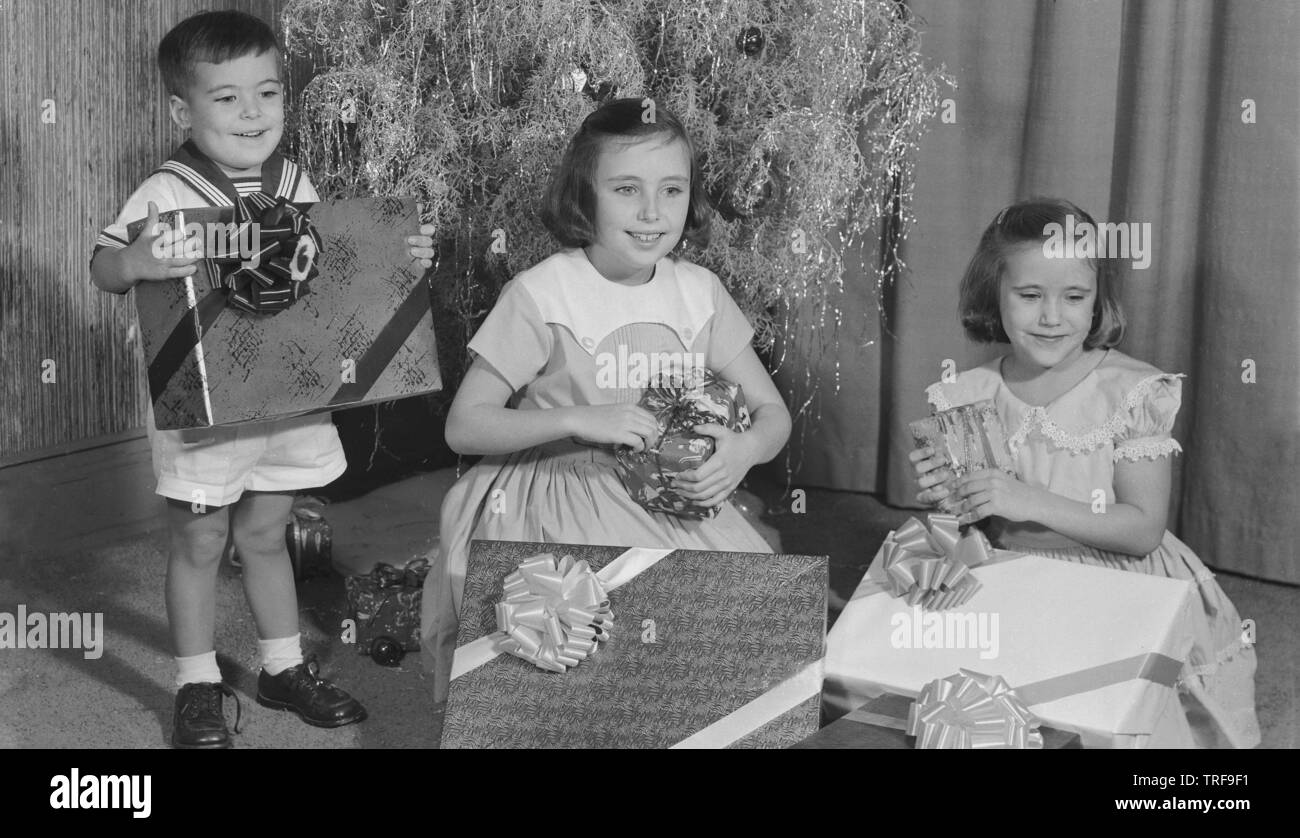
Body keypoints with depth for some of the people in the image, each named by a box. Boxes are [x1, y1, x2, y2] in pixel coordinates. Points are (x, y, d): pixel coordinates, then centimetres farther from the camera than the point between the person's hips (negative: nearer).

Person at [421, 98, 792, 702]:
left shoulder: (700, 292, 2)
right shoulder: (541, 295, -11)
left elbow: (772, 412, 9)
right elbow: (463, 426, -9)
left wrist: (745, 449, -15)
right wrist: (579, 419, -22)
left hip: (676, 507, 5)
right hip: (556, 508, -5)